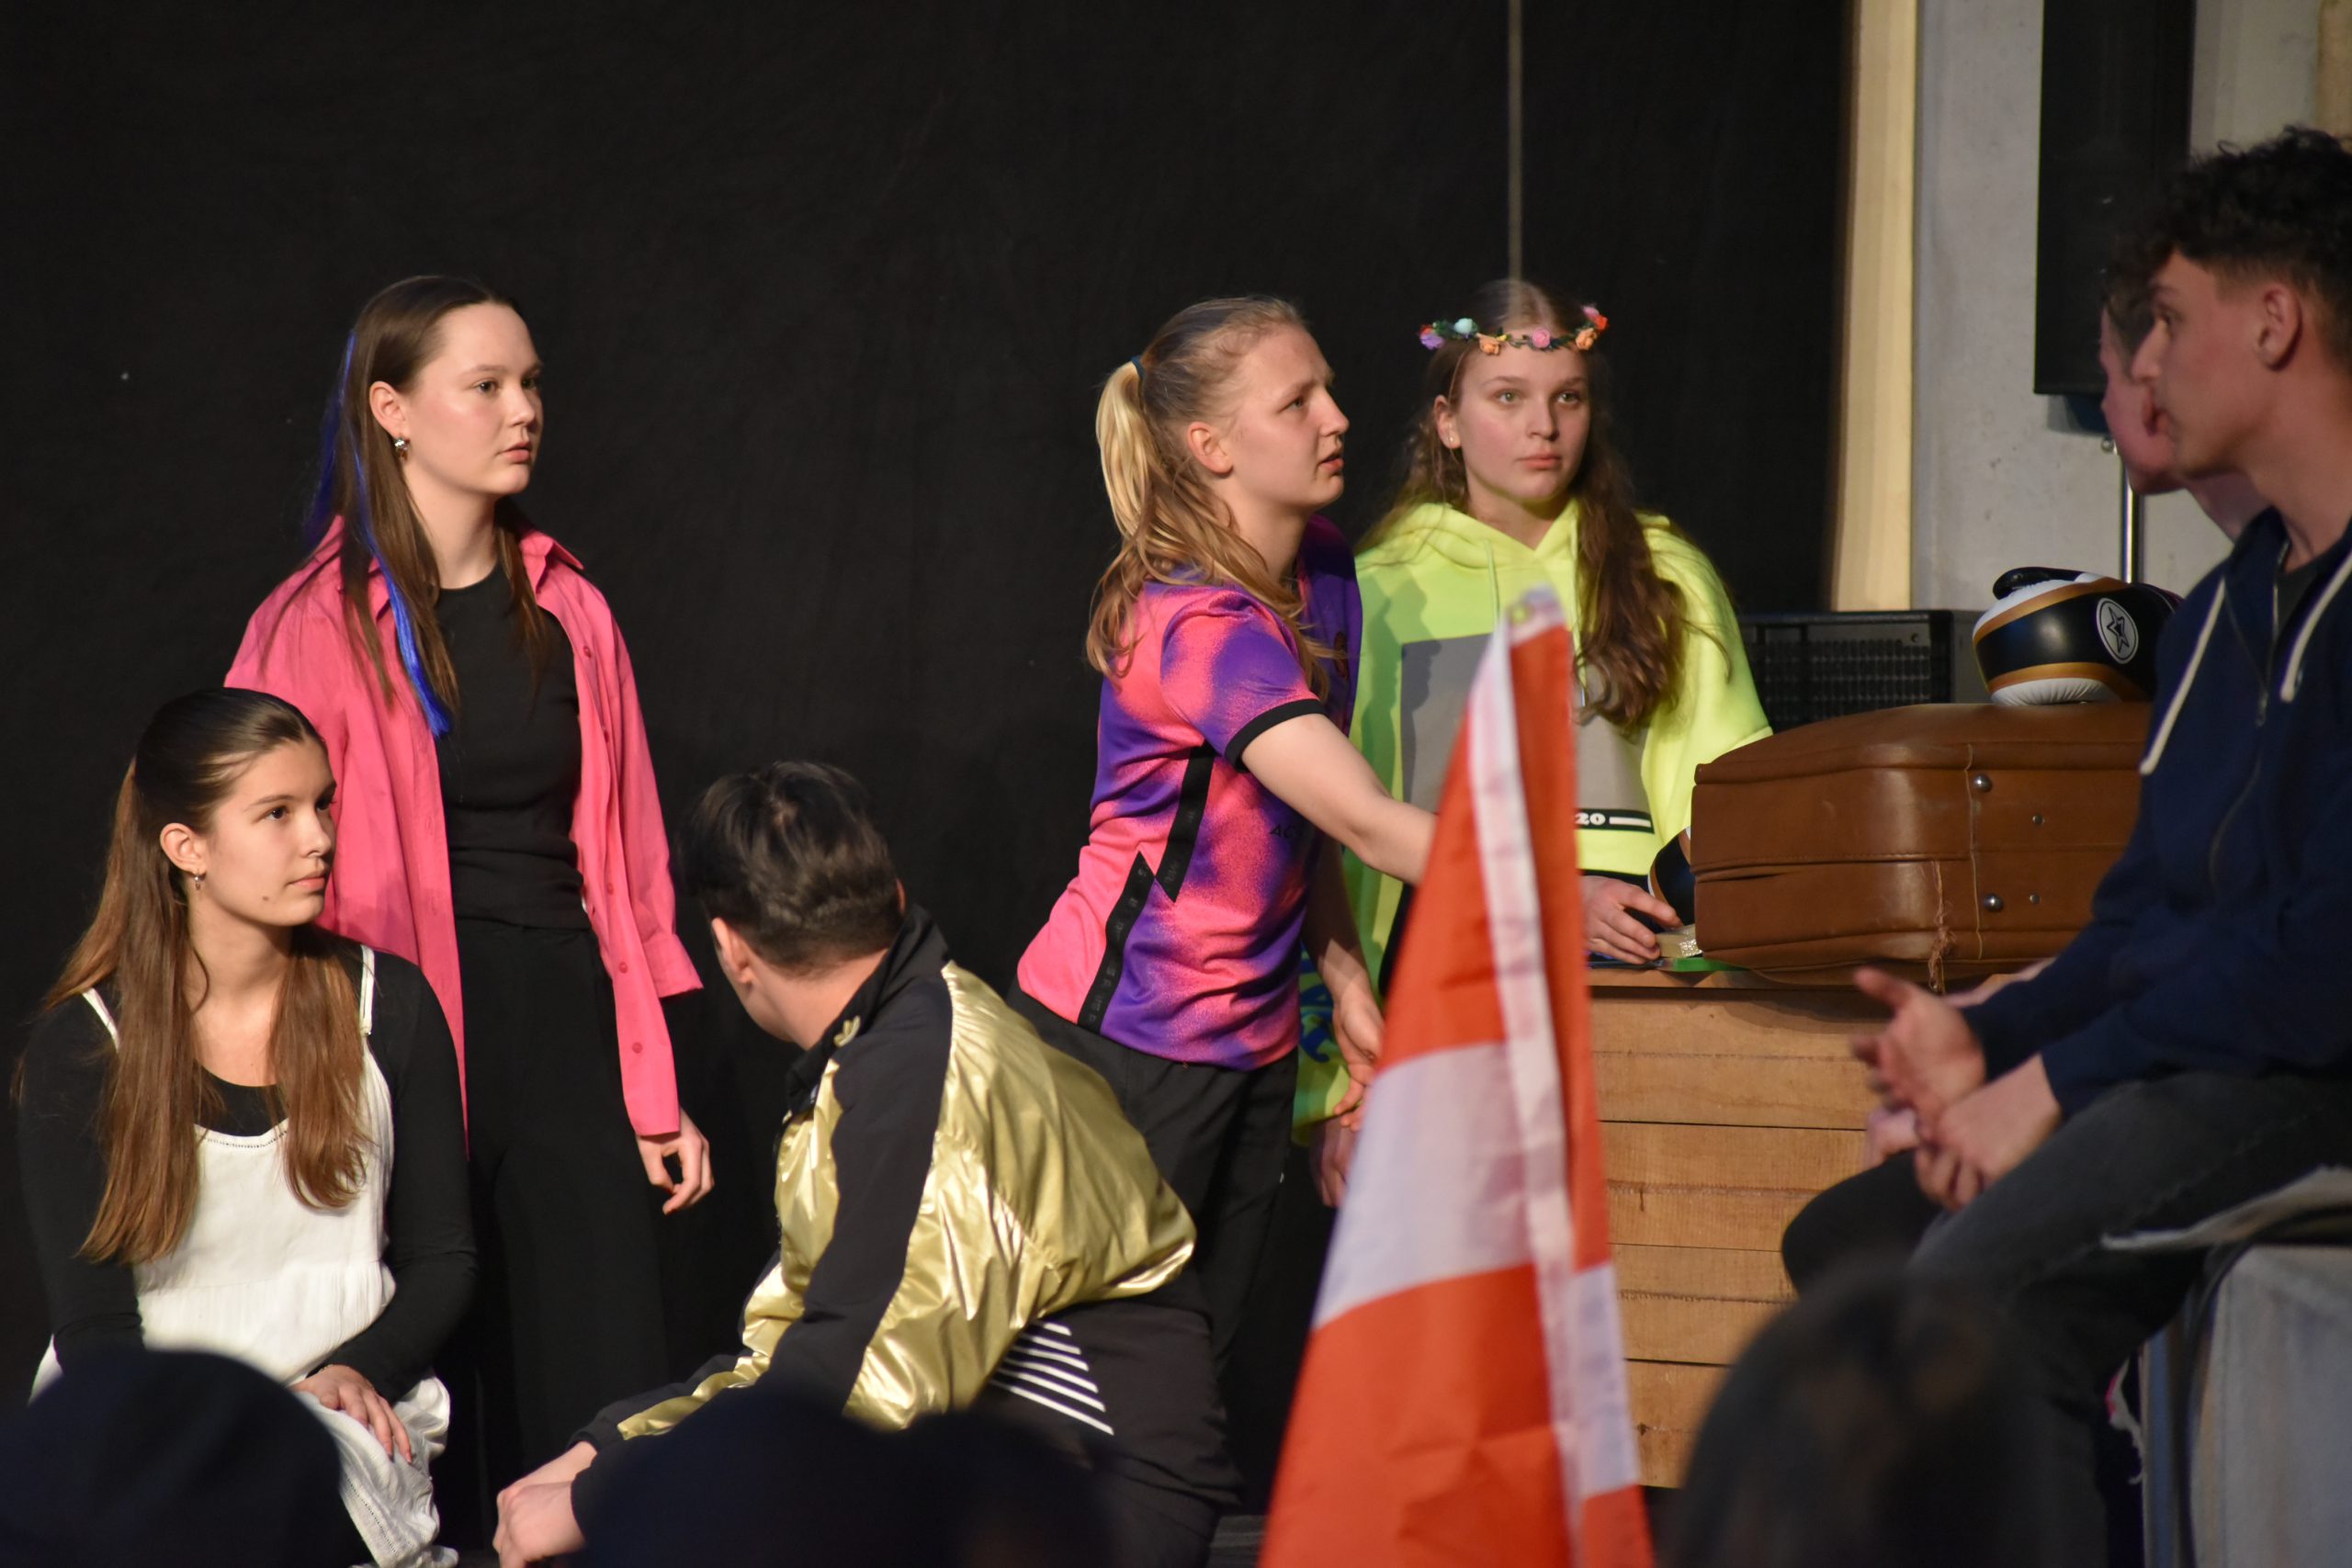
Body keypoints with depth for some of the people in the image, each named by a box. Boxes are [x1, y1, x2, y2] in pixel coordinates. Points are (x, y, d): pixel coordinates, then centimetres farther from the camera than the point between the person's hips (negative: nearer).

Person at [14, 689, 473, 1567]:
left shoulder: (388, 1007, 6)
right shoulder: (79, 1049, 0)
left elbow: (444, 1258, 13)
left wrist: (361, 1369, -8)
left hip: (349, 1419, 1)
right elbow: (92, 1327, -1)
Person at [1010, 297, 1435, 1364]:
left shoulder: (1321, 567, 5)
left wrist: (1344, 976, 8)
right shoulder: (1199, 624, -23)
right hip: (1126, 1036, -8)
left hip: (1251, 1035, 8)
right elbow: (1368, 822, -31)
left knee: (1203, 1349, 8)